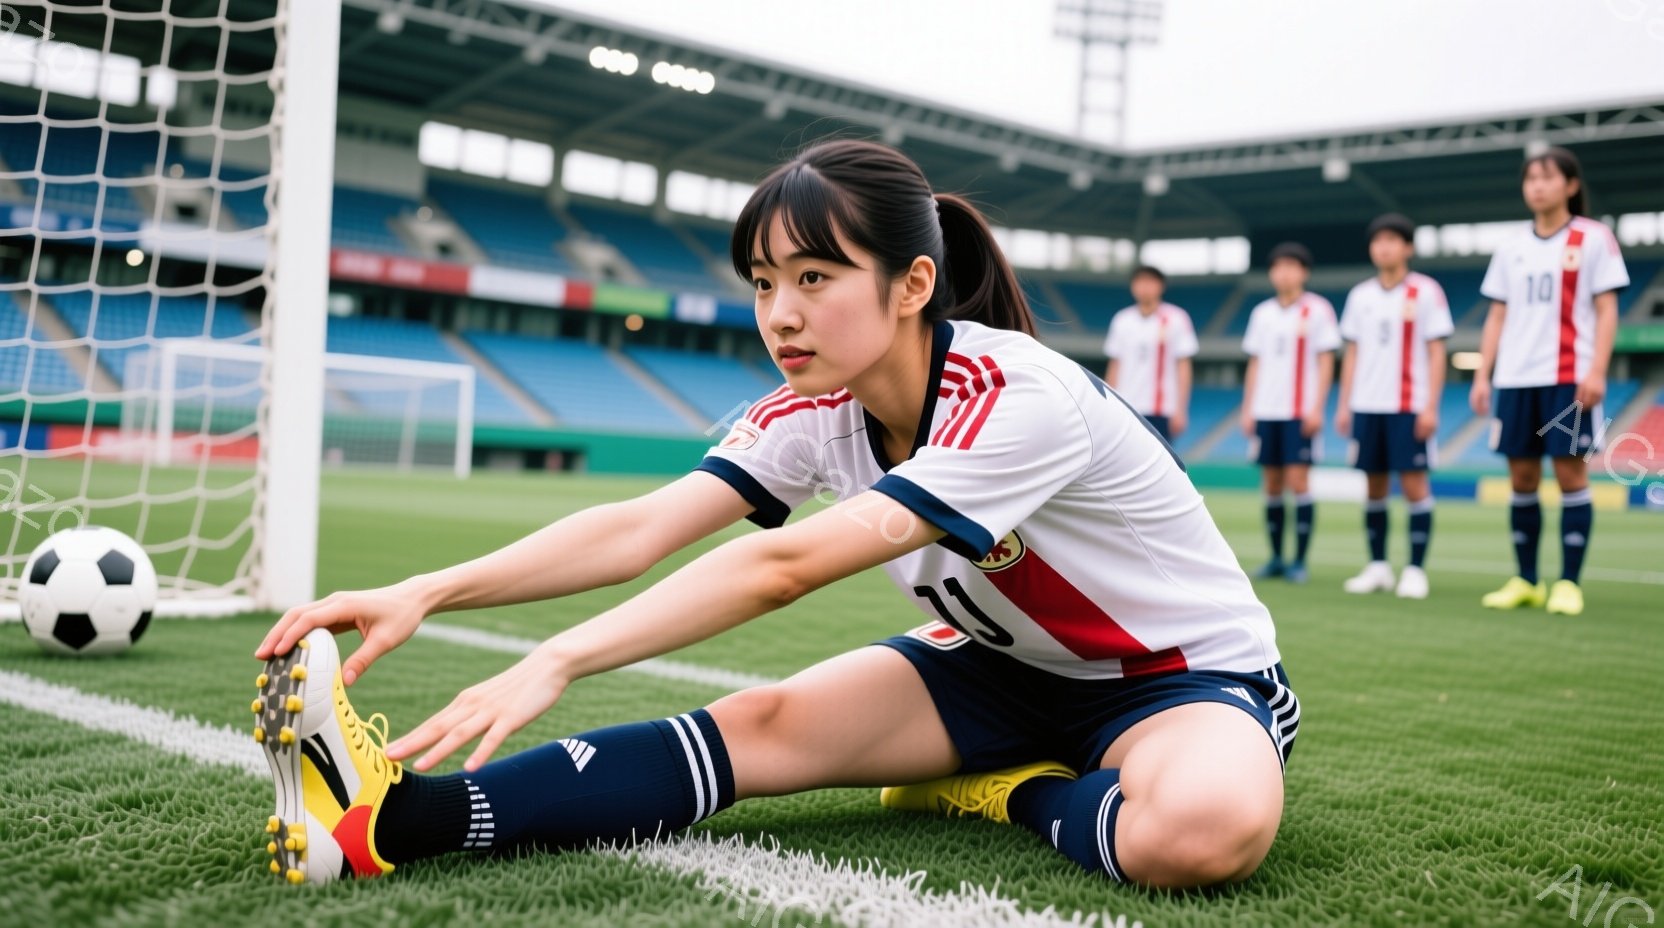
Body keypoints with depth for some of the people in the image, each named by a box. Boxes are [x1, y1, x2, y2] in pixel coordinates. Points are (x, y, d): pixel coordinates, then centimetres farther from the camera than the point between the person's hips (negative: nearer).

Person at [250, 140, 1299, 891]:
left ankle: (1009, 790, -11)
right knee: (763, 723, -20)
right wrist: (426, 592, -32)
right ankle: (390, 821, -28)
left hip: (1190, 673, -5)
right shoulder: (818, 412, -9)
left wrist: (557, 663, -44)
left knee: (1198, 831, -41)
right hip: (1006, 665, 5)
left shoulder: (1024, 400, -32)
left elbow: (786, 567, -40)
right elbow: (639, 529, -20)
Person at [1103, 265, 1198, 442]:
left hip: (1160, 412, -3)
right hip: (1125, 410, 3)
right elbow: (1115, 366, 12)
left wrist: (1180, 410, -7)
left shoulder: (1175, 319, -2)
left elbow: (1183, 368, -2)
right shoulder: (1121, 320, 8)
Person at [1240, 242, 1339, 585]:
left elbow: (1325, 362, -3)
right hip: (1265, 412, 5)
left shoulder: (1317, 310, -1)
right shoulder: (1262, 313, 12)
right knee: (1272, 486, 6)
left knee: (1298, 483, -7)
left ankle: (1299, 562, -1)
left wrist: (1317, 408, -10)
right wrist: (1247, 410, 10)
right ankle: (1276, 559, 13)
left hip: (1300, 413, -4)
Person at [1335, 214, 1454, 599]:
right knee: (1374, 486, 7)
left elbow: (1436, 353, -3)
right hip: (1367, 406, 4)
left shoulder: (1426, 292, -1)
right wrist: (1344, 405, 9)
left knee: (1414, 484, -5)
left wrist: (1430, 407, -10)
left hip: (1409, 407, -4)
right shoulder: (1360, 296, 11)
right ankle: (1377, 566, 15)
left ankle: (1415, 570, 1)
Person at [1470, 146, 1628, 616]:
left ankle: (1568, 583, 2)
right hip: (1515, 380, 4)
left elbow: (1606, 311, -2)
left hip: (1569, 378, -4)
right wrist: (1482, 376, 7)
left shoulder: (1593, 238, 1)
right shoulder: (1512, 247, 13)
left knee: (1570, 474, -4)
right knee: (1521, 479, 5)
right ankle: (1526, 581, 13)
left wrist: (1596, 371, -13)